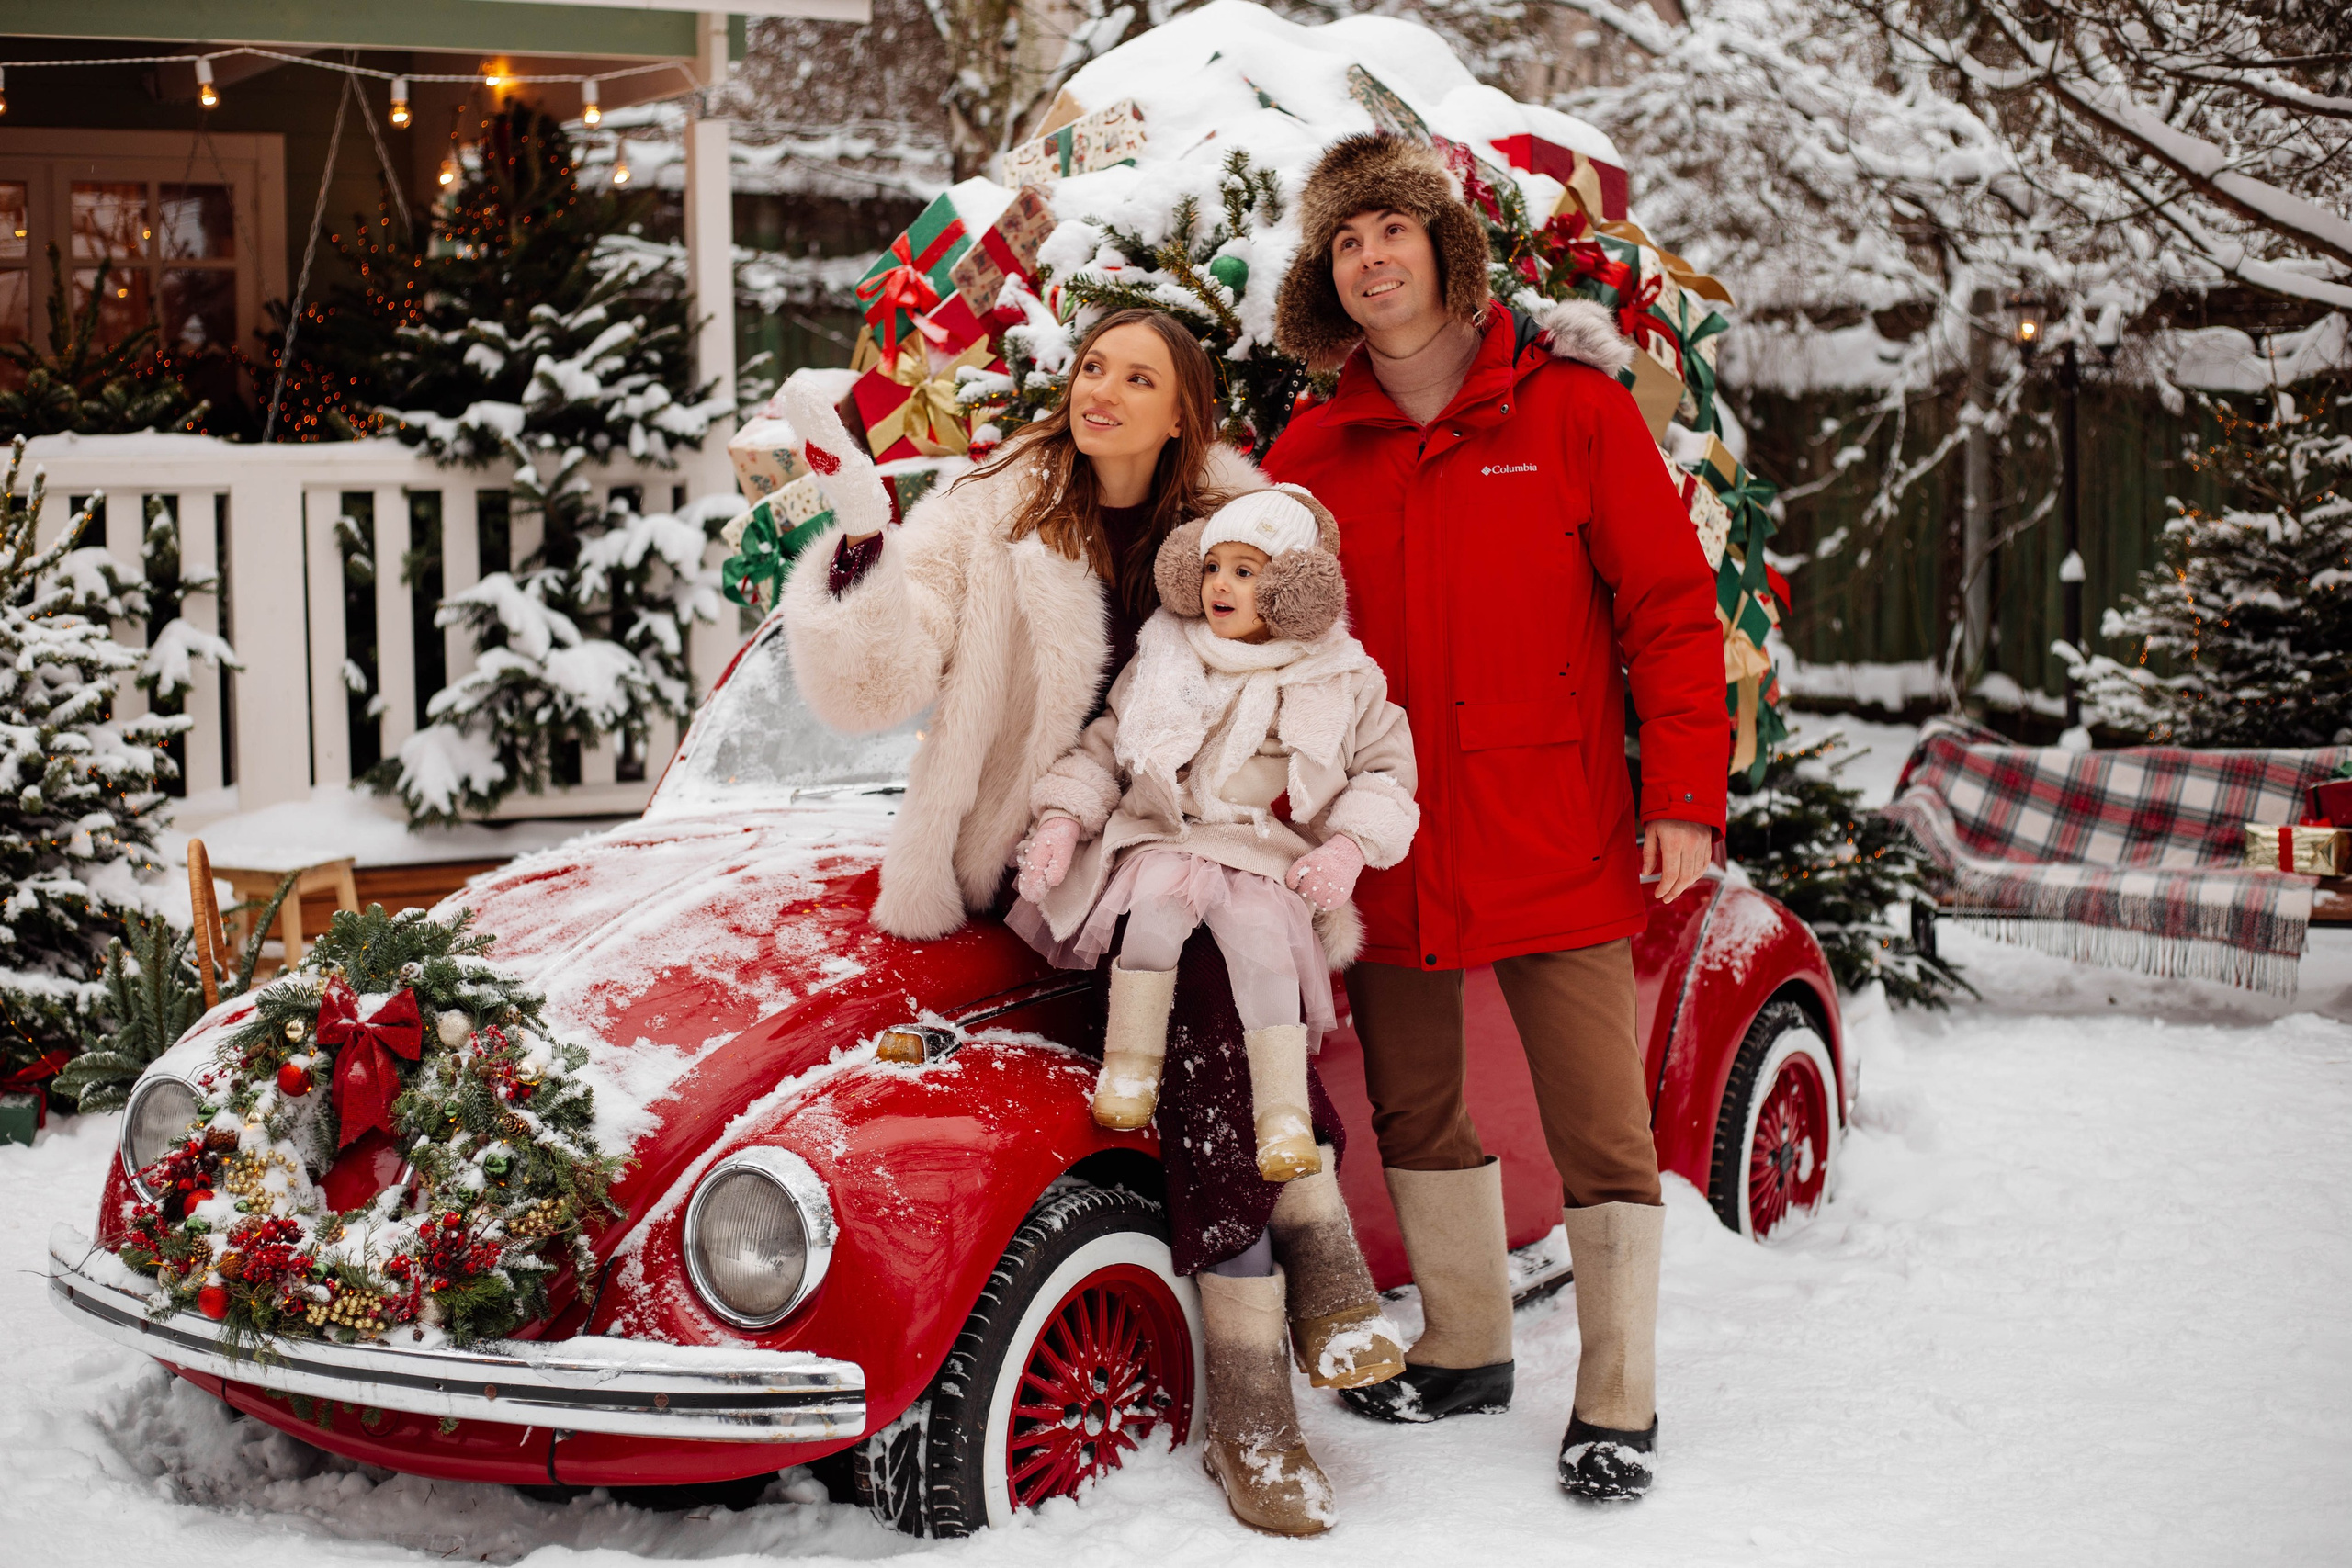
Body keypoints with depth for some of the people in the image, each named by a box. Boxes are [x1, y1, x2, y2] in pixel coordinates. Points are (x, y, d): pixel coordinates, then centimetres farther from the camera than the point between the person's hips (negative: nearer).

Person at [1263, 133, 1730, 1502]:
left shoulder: (1573, 410, -2)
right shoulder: (1310, 456, 7)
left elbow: (1671, 607, -3)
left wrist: (1685, 798, -9)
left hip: (1554, 838, -4)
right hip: (1386, 847, 4)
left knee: (1600, 1120, -3)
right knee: (1414, 1109, 14)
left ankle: (1619, 1401, 8)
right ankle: (1468, 1348, 31)